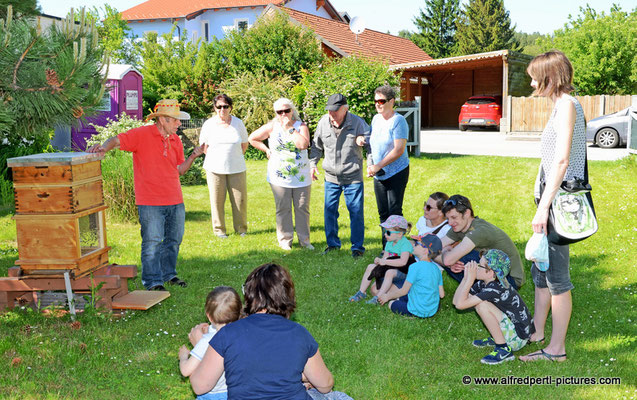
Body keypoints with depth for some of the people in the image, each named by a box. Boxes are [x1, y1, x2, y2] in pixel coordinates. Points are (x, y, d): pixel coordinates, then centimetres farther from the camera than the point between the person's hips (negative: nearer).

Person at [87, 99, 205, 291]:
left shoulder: (175, 140, 11)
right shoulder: (141, 135, -9)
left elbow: (179, 169, 13)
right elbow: (117, 140, -13)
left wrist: (193, 156, -1)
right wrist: (104, 147, -33)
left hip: (175, 201, 7)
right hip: (150, 202, -7)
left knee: (174, 239, 16)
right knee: (152, 241, -3)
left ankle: (168, 273, 33)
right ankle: (153, 281, 8)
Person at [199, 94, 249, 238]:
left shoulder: (238, 123, 2)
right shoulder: (208, 124, 0)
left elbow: (245, 144, 14)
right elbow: (204, 145, 10)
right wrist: (215, 158, 11)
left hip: (236, 168, 1)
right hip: (215, 168, -1)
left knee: (240, 199, -1)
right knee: (217, 199, 0)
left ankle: (241, 228, 13)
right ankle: (219, 229, 12)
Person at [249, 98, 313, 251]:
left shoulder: (301, 126, 0)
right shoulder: (272, 127, 2)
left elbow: (303, 144, -19)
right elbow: (252, 138, 11)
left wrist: (289, 128, -15)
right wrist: (267, 150, 4)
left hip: (301, 177, 0)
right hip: (279, 177, 0)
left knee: (302, 208, 4)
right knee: (283, 209, 4)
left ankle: (304, 240, 16)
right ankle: (285, 240, 15)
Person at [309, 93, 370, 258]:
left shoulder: (357, 122, -9)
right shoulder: (323, 122, -1)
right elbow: (317, 146, 13)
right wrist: (312, 164, 5)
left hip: (353, 177, -3)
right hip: (331, 176, 3)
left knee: (356, 211, 1)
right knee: (329, 211, 7)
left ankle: (357, 246, 15)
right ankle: (333, 244, 24)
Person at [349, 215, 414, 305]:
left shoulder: (406, 244, -18)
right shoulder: (389, 243, 8)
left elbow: (403, 262, -32)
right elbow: (385, 258, 5)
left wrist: (384, 261, -26)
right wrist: (379, 260, -20)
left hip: (403, 272, -8)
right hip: (389, 268, 8)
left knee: (390, 272, -38)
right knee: (370, 266, -8)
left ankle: (378, 298, -32)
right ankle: (361, 292, -3)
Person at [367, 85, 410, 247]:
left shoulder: (398, 121, -13)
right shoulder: (376, 118, 9)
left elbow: (399, 150, -19)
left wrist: (378, 166, -18)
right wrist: (370, 163, 1)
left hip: (396, 173, -7)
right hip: (379, 175, 7)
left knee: (394, 213, -6)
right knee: (383, 213, 11)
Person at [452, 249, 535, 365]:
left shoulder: (495, 289, -26)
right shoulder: (484, 283, 0)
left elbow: (460, 305, -30)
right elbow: (456, 301, 0)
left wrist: (470, 279, -23)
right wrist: (466, 277, -9)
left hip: (518, 339, -9)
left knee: (482, 305, -23)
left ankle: (504, 350, -15)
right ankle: (497, 339, 14)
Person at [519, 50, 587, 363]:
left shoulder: (566, 104, -14)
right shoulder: (561, 105, 16)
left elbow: (561, 160, -22)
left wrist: (543, 207, -24)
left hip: (559, 200, -10)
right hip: (553, 199, 10)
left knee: (556, 277, -2)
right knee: (540, 270, 18)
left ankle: (556, 349, 7)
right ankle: (537, 333, 31)